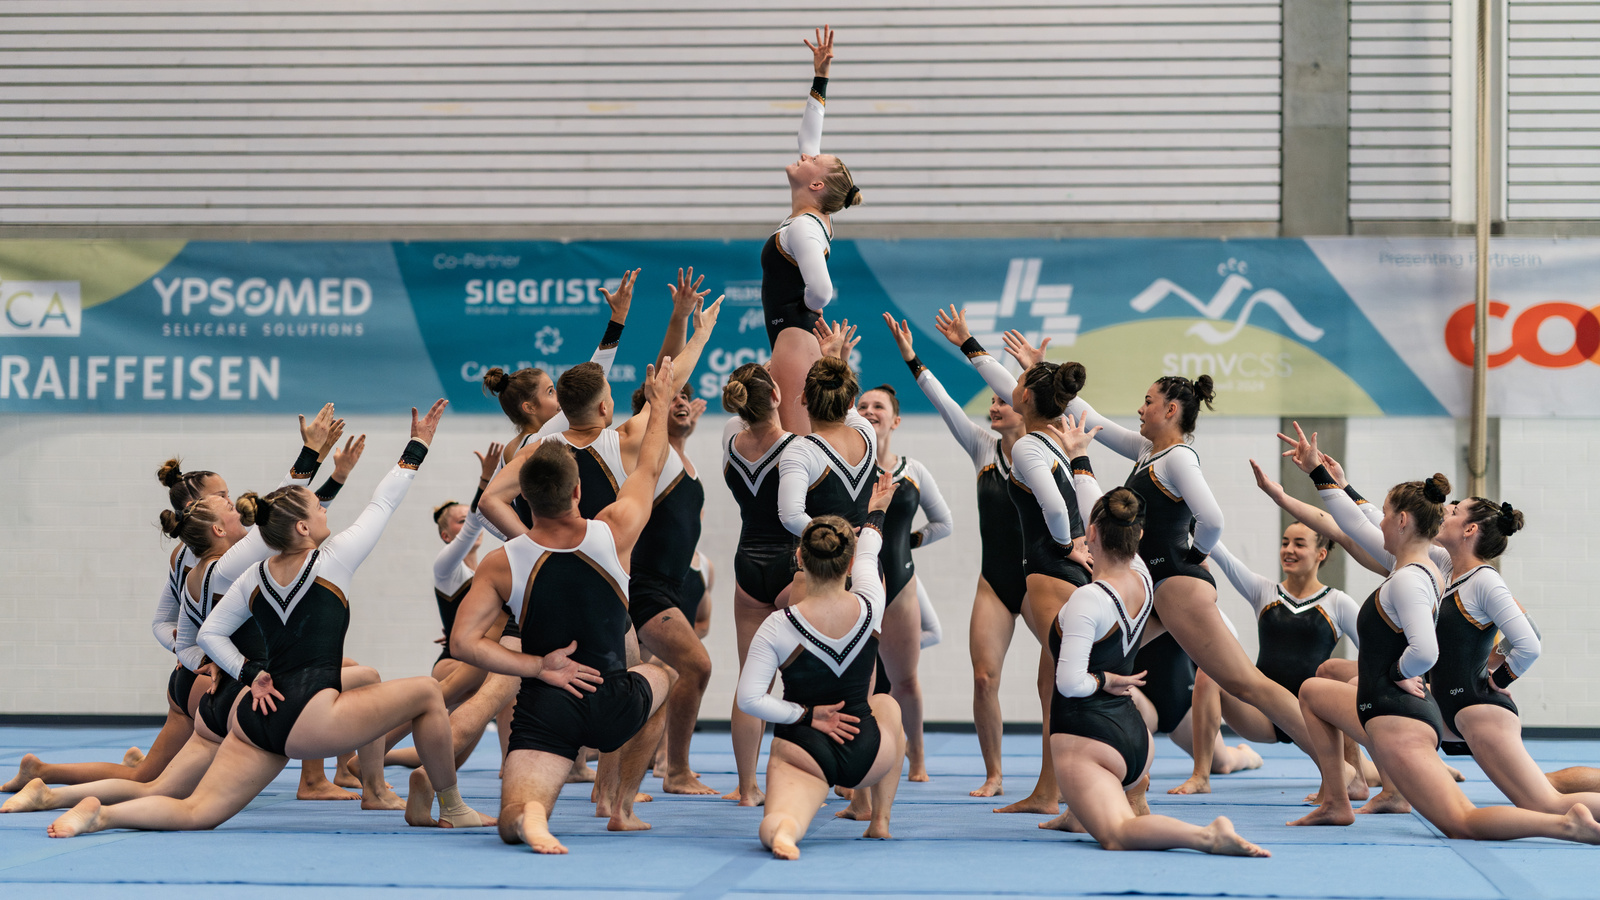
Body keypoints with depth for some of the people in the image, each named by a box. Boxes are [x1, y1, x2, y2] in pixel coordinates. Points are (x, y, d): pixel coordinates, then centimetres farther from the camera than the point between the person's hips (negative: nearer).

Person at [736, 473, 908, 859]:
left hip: (802, 751, -3)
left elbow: (749, 699, -18)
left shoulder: (778, 627, -15)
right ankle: (880, 819, 35)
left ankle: (783, 829, -54)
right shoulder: (869, 608, -8)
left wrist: (806, 715, -7)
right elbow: (867, 555, 14)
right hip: (866, 755, 3)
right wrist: (875, 513, 33)